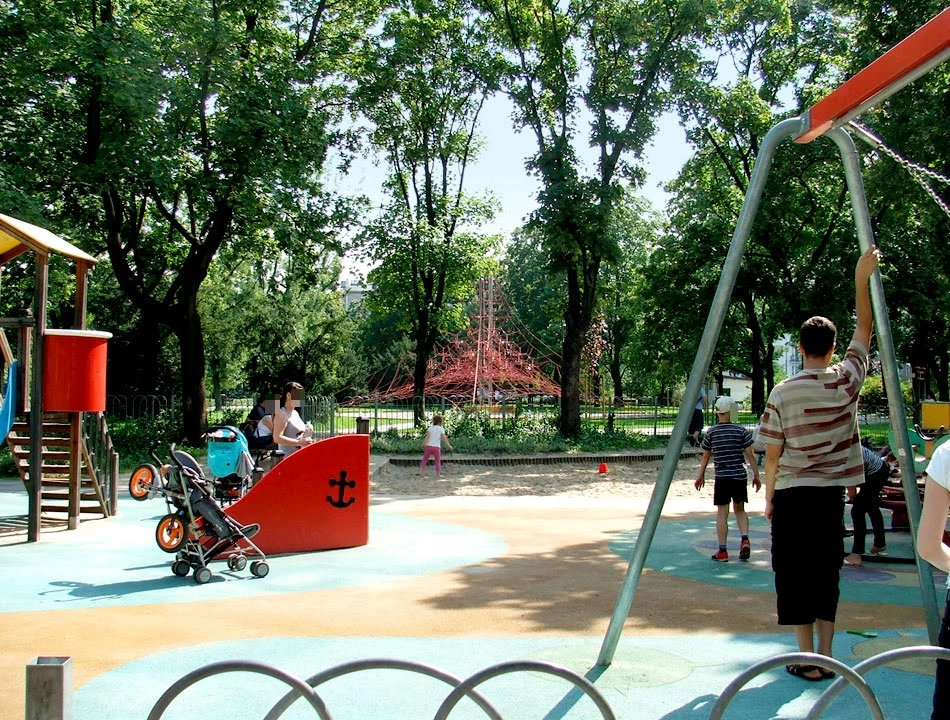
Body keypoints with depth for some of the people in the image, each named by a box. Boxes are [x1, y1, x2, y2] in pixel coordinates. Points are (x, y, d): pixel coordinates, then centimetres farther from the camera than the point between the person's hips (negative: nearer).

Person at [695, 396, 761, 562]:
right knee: (739, 509, 17)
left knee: (722, 513, 2)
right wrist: (756, 475, 6)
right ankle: (745, 539, -4)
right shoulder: (741, 431, -2)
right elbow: (749, 455, -2)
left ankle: (722, 551, 2)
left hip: (722, 478, -1)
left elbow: (705, 456, 7)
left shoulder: (711, 432, 0)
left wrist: (701, 476, 17)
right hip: (740, 476, 1)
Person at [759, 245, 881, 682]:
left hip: (792, 494, -3)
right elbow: (864, 328, 9)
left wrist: (769, 495, 9)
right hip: (831, 493, 3)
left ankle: (808, 660, 4)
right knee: (826, 572, 12)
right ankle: (826, 657, 14)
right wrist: (862, 278, 9)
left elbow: (772, 453, -4)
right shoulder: (846, 381, -5)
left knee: (794, 574, 4)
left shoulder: (782, 392, -9)